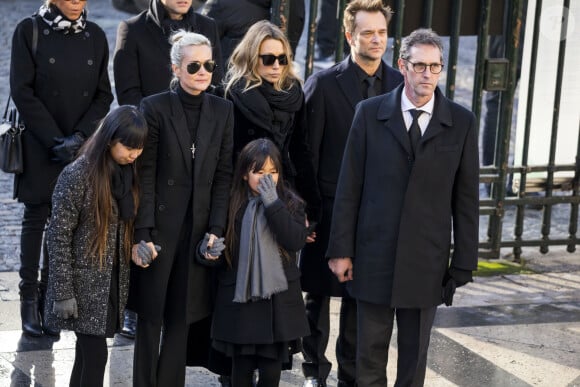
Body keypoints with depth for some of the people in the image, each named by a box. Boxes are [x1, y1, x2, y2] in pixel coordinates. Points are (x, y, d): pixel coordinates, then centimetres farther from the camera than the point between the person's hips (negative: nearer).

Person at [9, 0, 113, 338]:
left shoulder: (95, 36, 4)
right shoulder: (29, 31, -5)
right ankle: (29, 299, 11)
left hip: (81, 146, 3)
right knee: (36, 218, 2)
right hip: (39, 145, -3)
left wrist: (78, 137, -10)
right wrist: (56, 140, -13)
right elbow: (22, 91, -8)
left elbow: (104, 95, 4)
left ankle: (49, 299, 13)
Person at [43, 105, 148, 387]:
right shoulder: (77, 175, -15)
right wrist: (63, 292, -15)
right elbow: (58, 236, -14)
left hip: (113, 281, 6)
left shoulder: (128, 173, 5)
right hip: (84, 282, -6)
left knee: (88, 352, 11)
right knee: (95, 353, -8)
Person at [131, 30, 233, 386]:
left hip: (199, 226, 3)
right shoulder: (155, 107, -5)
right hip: (161, 224, -3)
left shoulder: (223, 110, 5)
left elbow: (224, 174, 4)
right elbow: (145, 174, -7)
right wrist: (143, 233, -13)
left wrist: (216, 229, -4)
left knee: (182, 316, 8)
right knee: (151, 315, 6)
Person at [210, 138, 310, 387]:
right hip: (240, 299, 0)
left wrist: (273, 203, -19)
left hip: (278, 301, 0)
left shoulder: (290, 203, -1)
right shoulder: (232, 204, -1)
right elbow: (223, 249, 11)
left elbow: (297, 241, -16)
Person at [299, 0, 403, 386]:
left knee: (359, 299, 11)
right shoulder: (324, 84, -6)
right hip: (330, 211, -2)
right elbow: (306, 152, -5)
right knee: (319, 296, 10)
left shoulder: (400, 84, 2)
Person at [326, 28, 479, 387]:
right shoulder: (370, 113, 0)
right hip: (374, 258, 0)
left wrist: (464, 263, -1)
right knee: (370, 353, 9)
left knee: (415, 356, 10)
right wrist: (341, 249, -2)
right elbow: (349, 187, 1)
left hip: (426, 263, 0)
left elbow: (466, 198, 1)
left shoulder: (462, 122, 0)